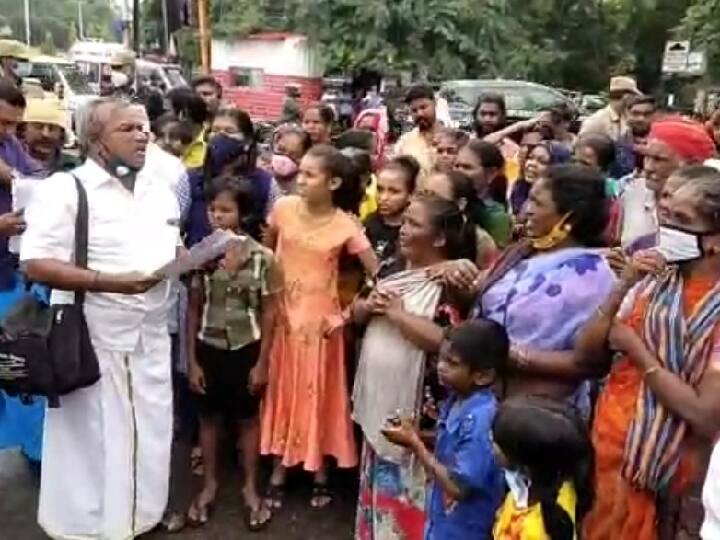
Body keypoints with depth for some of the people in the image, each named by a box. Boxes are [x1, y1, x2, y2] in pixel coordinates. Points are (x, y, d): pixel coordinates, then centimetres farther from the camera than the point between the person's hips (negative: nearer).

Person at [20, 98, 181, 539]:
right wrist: (110, 281, -25)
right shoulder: (64, 189, -11)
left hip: (150, 335, 6)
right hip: (92, 338, -5)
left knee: (148, 432, 16)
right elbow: (36, 265, -16)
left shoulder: (160, 190, 9)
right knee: (90, 437, 7)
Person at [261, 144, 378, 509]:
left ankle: (319, 473, 25)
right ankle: (278, 473, 24)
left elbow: (379, 276, -12)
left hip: (319, 318, -2)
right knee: (281, 390, 11)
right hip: (281, 314, 2)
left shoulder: (346, 227, -13)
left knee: (317, 393, 9)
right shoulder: (283, 208, -5)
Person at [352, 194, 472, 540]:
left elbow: (448, 342, -27)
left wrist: (398, 313, -20)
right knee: (376, 479, 22)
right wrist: (368, 306, -7)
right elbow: (357, 313, 15)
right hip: (377, 395, 8)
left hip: (417, 403, -7)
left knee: (407, 484, 4)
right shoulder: (393, 268, 8)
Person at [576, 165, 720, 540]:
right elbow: (584, 356, -2)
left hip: (665, 481, -5)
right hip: (606, 454, 5)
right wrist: (622, 288, -13)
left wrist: (635, 348, -16)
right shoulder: (654, 281, 0)